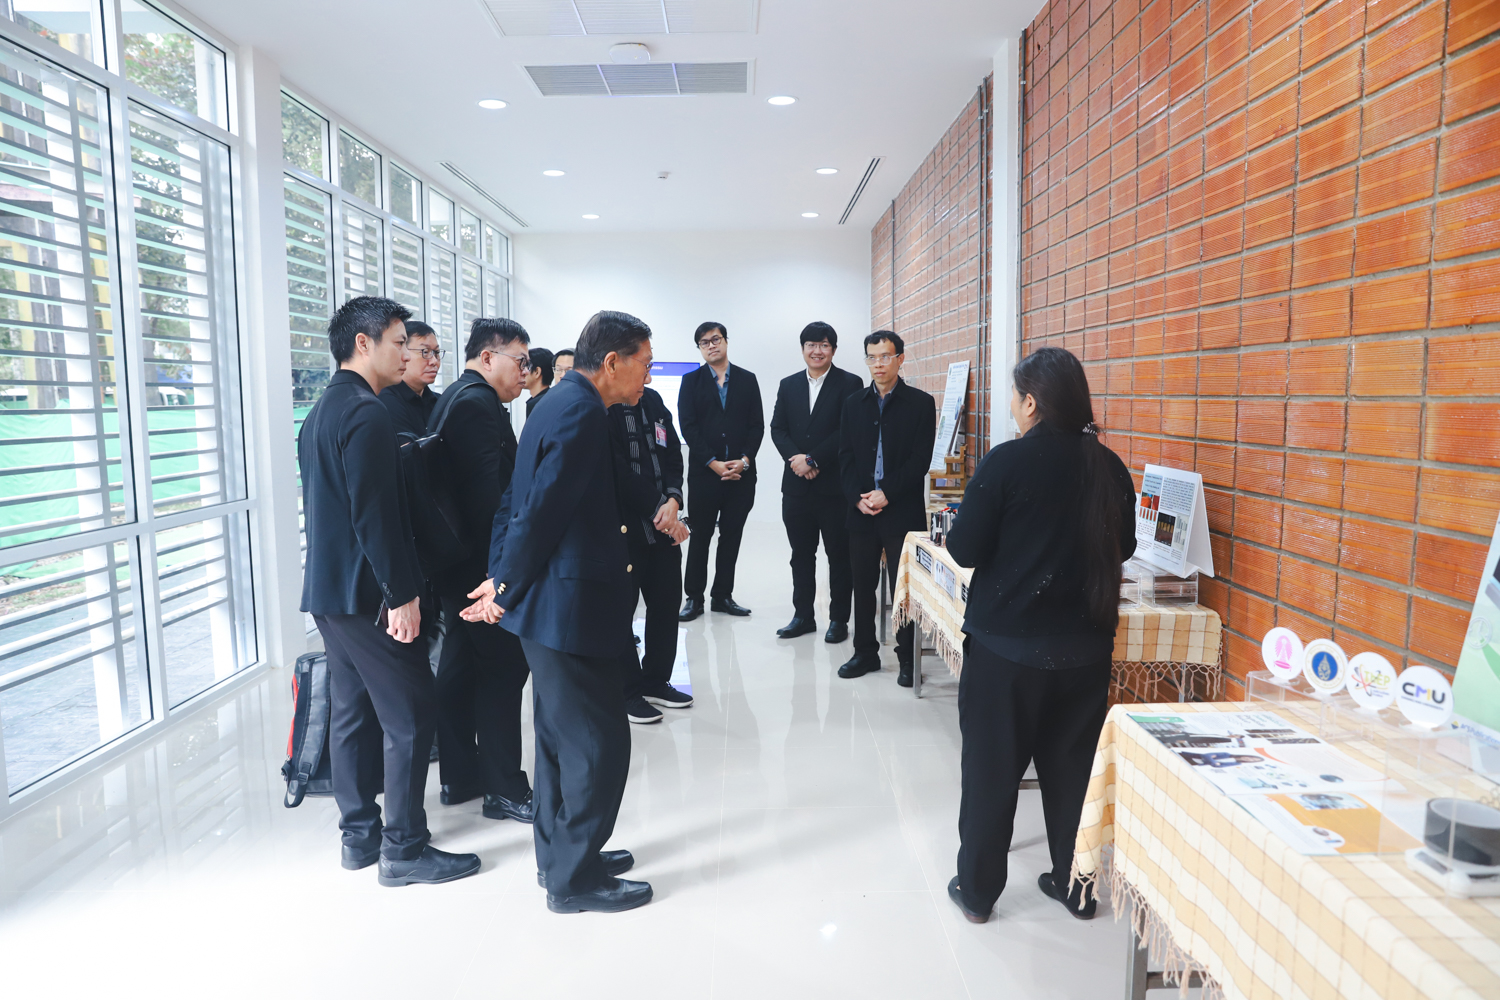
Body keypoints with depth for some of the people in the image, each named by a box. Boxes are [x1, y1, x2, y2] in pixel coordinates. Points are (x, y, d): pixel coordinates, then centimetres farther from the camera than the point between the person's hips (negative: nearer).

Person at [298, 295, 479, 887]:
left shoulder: (321, 412, 15)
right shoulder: (367, 414, -17)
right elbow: (374, 516, -22)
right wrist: (402, 595, -18)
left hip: (328, 588, 10)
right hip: (366, 593, -10)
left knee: (354, 712, 15)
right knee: (410, 714, -2)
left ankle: (360, 836, 25)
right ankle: (403, 849, 7)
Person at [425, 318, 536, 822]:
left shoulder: (453, 399, 17)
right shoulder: (478, 402, -16)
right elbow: (487, 491, -23)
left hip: (456, 560, 11)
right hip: (482, 564, -11)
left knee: (461, 665, 15)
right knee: (504, 667, -3)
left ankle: (460, 778, 26)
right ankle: (504, 788, 7)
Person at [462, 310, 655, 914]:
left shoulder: (562, 403, 14)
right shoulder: (582, 412, -18)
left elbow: (519, 501, 14)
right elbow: (541, 511, -22)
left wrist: (500, 580, 10)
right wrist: (507, 590, -10)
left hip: (550, 605, 11)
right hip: (569, 608, -11)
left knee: (562, 735, 20)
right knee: (599, 740, 1)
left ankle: (561, 857, 34)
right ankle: (574, 879, 15)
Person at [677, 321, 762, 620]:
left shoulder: (747, 380, 10)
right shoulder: (691, 381, 6)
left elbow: (757, 425, 6)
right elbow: (688, 427, -2)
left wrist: (744, 460, -8)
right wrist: (714, 463, -11)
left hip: (741, 472, 2)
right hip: (704, 472, -2)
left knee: (732, 536, 7)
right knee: (700, 536, 2)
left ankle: (723, 596, 17)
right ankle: (694, 598, 11)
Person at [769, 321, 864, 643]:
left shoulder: (850, 384, -2)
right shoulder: (788, 385, 12)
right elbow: (777, 429, 7)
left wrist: (813, 459, -15)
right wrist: (795, 457, -10)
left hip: (835, 485, -4)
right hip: (796, 485, 4)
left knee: (839, 555, 5)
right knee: (801, 554, 12)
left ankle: (839, 619, 15)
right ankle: (803, 616, 23)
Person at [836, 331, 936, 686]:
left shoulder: (921, 403, -1)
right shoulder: (854, 403, 11)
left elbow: (920, 459, -7)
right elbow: (846, 456, 7)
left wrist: (887, 495, -14)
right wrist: (858, 497, -7)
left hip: (903, 510, -3)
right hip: (861, 510, 4)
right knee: (863, 584, 9)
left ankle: (907, 658, 13)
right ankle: (865, 652, 22)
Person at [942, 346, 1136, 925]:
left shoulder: (1007, 463, -15)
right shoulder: (1109, 467, 0)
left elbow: (965, 549, -12)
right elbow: (1122, 548, 11)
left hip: (1006, 643, -4)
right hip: (1084, 646, 5)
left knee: (991, 769, 10)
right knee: (1072, 767, 18)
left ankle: (977, 890, 23)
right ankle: (1075, 884, 31)